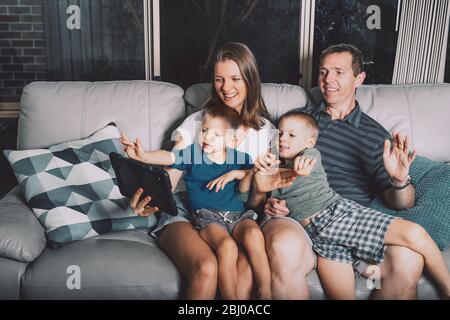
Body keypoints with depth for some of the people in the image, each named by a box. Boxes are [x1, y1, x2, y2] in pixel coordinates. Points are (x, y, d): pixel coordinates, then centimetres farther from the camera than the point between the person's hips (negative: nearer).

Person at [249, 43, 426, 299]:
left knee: (408, 260, -28)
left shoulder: (375, 135, 16)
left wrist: (400, 181, -10)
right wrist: (267, 200, -3)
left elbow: (401, 203, 13)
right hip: (297, 222, 0)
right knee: (284, 248, -36)